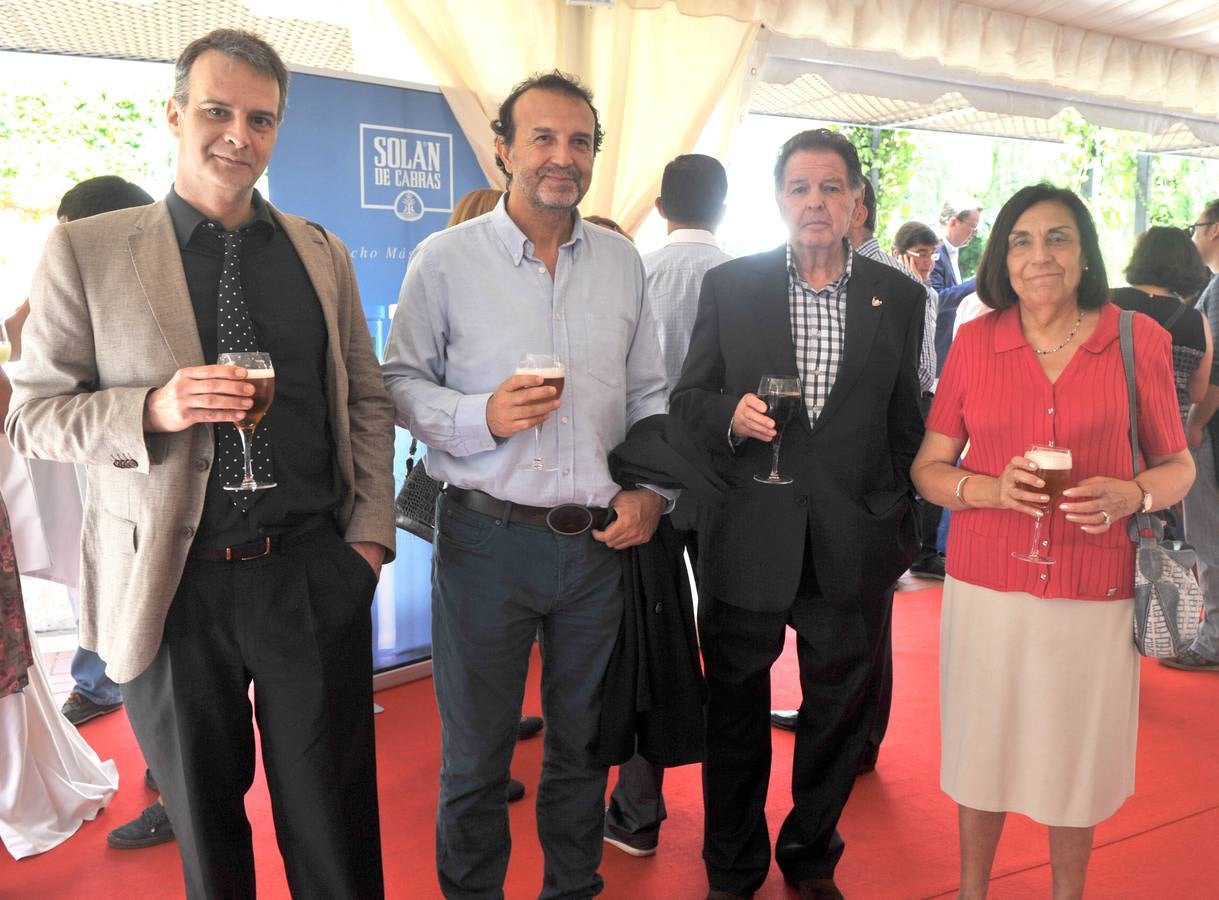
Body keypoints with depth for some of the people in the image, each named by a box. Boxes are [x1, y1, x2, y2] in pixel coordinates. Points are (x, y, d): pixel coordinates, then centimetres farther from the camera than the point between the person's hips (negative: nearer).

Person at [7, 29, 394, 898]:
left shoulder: (323, 253, 8)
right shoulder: (87, 251, 0)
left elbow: (368, 400, 9)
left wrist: (371, 531, -1)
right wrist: (155, 408, -19)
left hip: (316, 574, 2)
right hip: (174, 588, -1)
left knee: (333, 825, 13)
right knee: (203, 826, 17)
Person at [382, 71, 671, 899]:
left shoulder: (622, 261, 8)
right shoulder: (445, 259, -2)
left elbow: (649, 392, 11)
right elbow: (402, 382, 0)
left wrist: (652, 488, -1)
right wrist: (481, 418, -17)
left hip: (598, 542, 3)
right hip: (486, 539, -3)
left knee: (584, 742, 18)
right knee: (475, 753, 12)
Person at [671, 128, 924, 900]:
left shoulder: (900, 296, 4)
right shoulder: (729, 285, 1)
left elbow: (906, 421, 7)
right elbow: (688, 396, 4)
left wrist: (904, 527, 6)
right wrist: (732, 415, -17)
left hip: (855, 545, 2)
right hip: (747, 540, -1)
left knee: (841, 713, 15)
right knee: (736, 713, 13)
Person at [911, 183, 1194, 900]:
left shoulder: (1139, 340, -2)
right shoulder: (974, 342, 0)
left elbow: (1178, 465, 6)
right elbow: (928, 467, 3)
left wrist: (1131, 494, -15)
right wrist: (989, 488, -16)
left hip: (1095, 593, 0)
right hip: (987, 586, 1)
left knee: (1077, 759, 15)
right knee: (983, 748, 14)